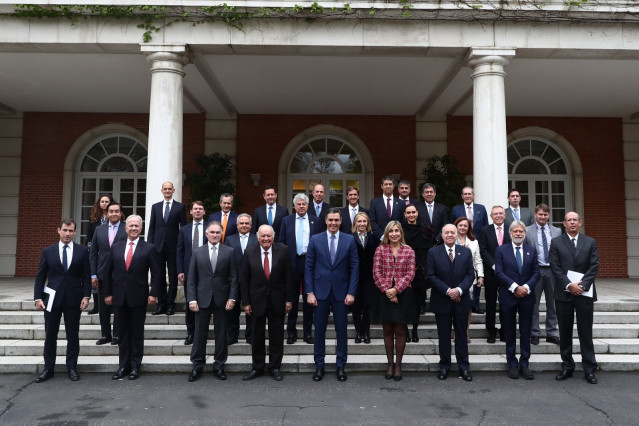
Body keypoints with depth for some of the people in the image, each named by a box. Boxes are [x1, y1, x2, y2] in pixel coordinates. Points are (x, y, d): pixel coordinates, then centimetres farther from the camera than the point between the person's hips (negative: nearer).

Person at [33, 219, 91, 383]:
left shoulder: (82, 251, 1)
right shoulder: (48, 251, 4)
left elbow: (86, 276, 2)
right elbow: (40, 277, 4)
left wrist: (86, 296, -7)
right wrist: (38, 298, -4)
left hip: (74, 299, -1)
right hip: (52, 299, 1)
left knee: (73, 336, 7)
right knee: (50, 336, 8)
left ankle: (72, 368, 18)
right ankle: (48, 368, 19)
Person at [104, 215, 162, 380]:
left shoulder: (149, 248, -2)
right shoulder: (116, 247, 8)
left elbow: (156, 273, -3)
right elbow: (108, 272, 10)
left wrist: (153, 293, -10)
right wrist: (108, 293, 5)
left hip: (138, 298, -3)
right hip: (119, 297, 3)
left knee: (137, 333, 6)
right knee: (123, 333, 10)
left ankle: (135, 366, 17)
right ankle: (123, 366, 20)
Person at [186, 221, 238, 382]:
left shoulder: (229, 252, 3)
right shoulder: (198, 252, 6)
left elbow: (234, 277, 1)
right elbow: (191, 278, 3)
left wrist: (232, 297, -8)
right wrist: (192, 299, -5)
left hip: (222, 299, 0)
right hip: (202, 299, 1)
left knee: (221, 334, 7)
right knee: (200, 334, 5)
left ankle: (219, 366, 20)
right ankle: (197, 367, 18)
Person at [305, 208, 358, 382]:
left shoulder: (349, 240, 2)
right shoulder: (315, 240, 2)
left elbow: (354, 267, 1)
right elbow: (309, 267, 2)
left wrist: (351, 292, -5)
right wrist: (309, 292, -5)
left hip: (341, 292, 0)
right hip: (320, 291, 0)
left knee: (341, 330, 7)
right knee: (319, 330, 8)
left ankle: (341, 365, 21)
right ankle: (319, 365, 21)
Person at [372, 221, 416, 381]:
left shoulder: (409, 251, 3)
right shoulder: (380, 249, 3)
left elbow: (410, 273, -3)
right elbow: (376, 272, -2)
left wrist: (396, 289, -13)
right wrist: (387, 290, -12)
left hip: (403, 294, 0)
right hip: (384, 294, 1)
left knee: (400, 331, 5)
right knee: (387, 331, 8)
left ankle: (398, 364, 17)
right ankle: (390, 364, 20)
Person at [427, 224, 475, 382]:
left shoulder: (466, 252, 6)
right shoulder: (433, 252, -1)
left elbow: (471, 274, 1)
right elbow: (431, 275, -5)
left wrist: (459, 289, -14)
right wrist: (447, 290, -14)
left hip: (461, 300, 1)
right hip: (441, 301, -1)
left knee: (461, 335, 8)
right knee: (444, 336, 7)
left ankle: (464, 368, 17)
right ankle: (444, 367, 18)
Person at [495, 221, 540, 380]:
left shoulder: (532, 250, 8)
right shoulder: (501, 250, 1)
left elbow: (536, 272, 3)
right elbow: (499, 272, -7)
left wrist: (526, 287, -13)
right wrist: (515, 287, -15)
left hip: (527, 296, 2)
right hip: (508, 297, -2)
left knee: (526, 332, 6)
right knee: (510, 332, 6)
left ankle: (524, 364, 15)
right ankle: (512, 364, 16)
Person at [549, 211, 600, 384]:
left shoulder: (590, 242, 8)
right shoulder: (556, 243, 5)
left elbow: (594, 266, 0)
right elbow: (555, 267, -3)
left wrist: (582, 285, -12)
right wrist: (569, 285, -14)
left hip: (585, 292, 0)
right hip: (564, 293, 0)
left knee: (585, 332, 3)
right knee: (565, 333, 7)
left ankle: (589, 369, 12)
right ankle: (567, 367, 16)